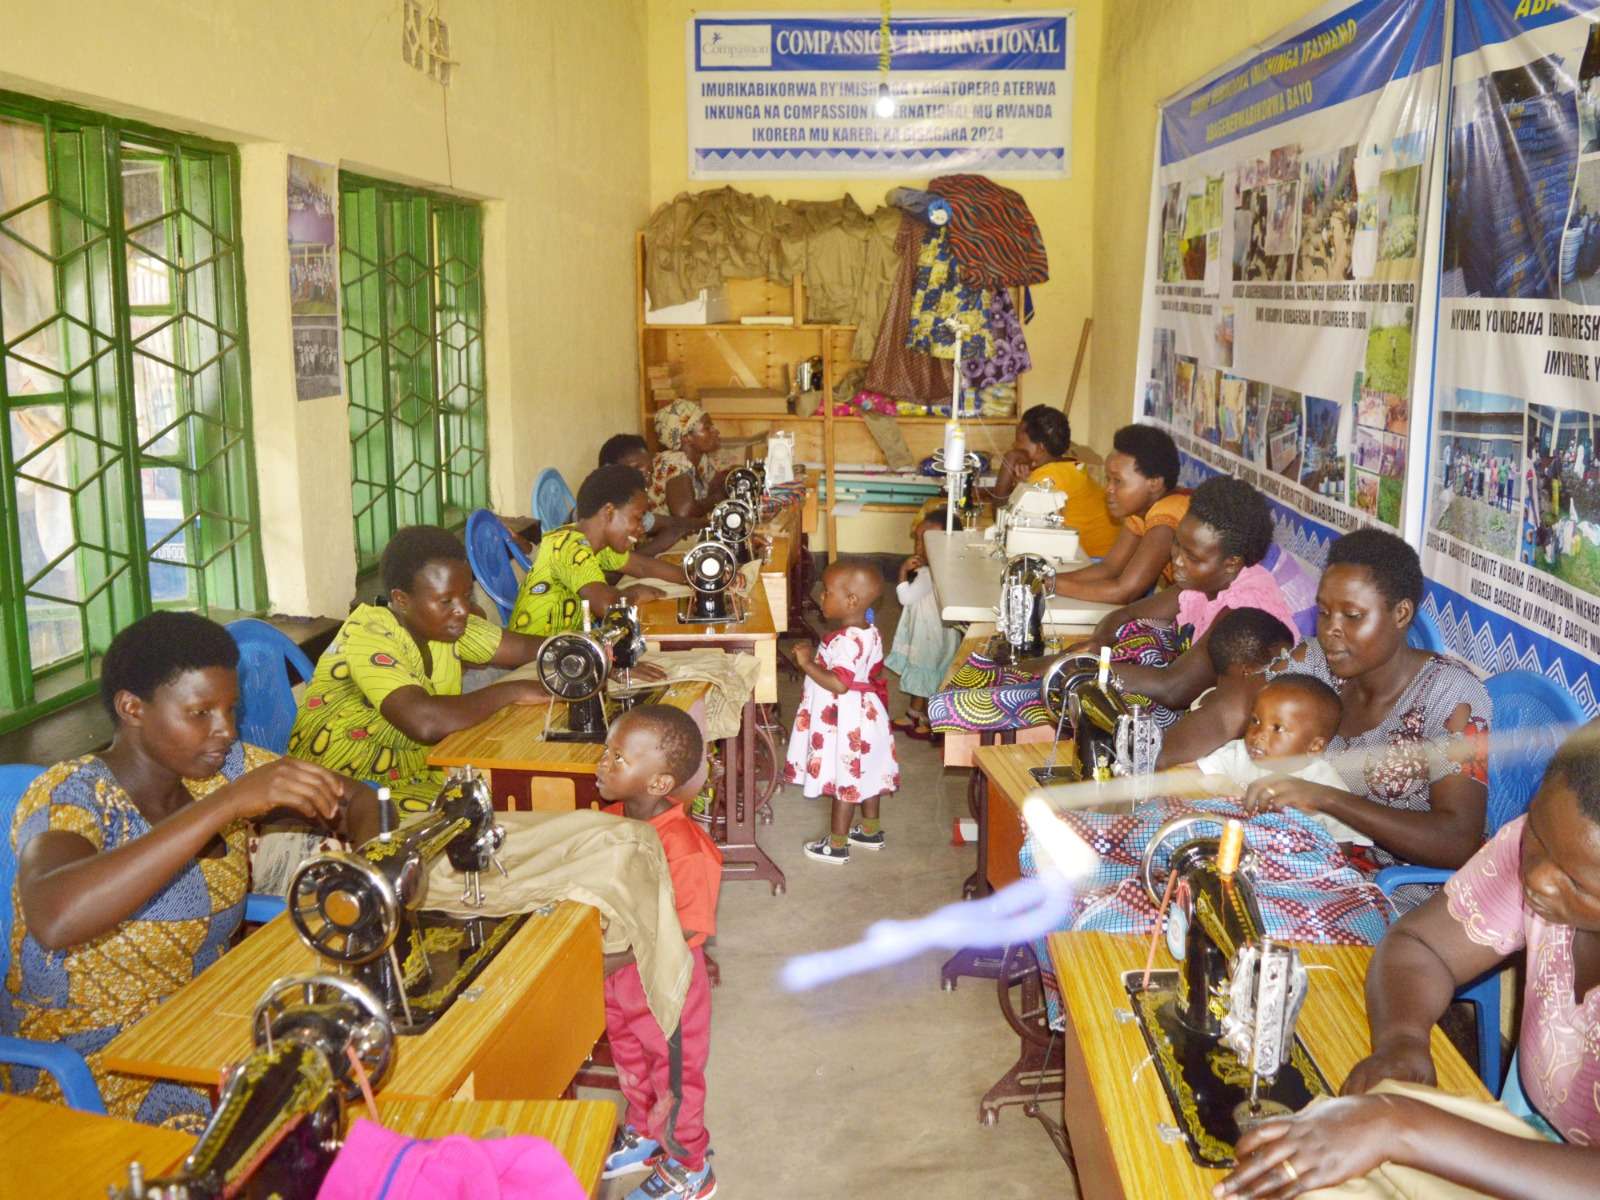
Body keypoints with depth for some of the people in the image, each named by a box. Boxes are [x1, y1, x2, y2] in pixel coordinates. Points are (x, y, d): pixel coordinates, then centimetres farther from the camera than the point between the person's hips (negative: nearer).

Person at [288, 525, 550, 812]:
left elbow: (528, 648, 6)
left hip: (417, 772, 8)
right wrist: (511, 691, -28)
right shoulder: (369, 636, -24)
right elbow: (425, 723, -38)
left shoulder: (445, 622, -1)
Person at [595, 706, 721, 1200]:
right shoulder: (613, 817, -11)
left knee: (674, 1077, 17)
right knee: (631, 1062, 30)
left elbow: (687, 932, -27)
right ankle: (643, 1135, 56)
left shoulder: (684, 848, -34)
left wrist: (621, 957, -28)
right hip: (617, 976, 7)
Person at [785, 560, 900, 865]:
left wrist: (807, 664, -24)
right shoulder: (869, 634, 3)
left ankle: (837, 845, 16)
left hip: (845, 723, -9)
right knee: (865, 774, 21)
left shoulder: (846, 641, -28)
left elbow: (838, 684, -32)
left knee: (845, 781, 3)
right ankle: (871, 830, 36)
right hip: (866, 715, 10)